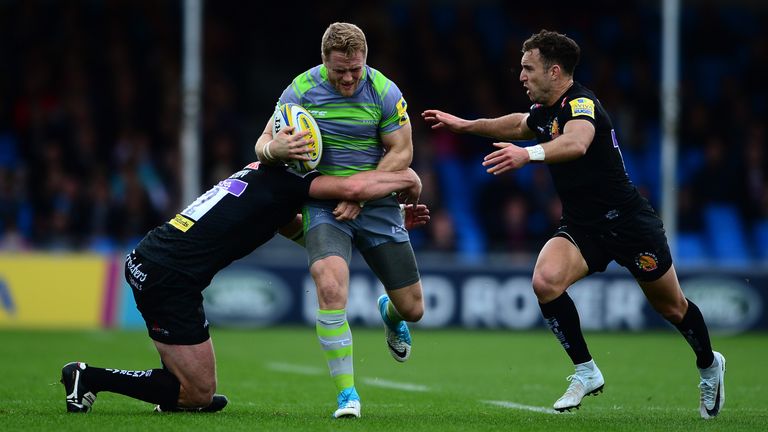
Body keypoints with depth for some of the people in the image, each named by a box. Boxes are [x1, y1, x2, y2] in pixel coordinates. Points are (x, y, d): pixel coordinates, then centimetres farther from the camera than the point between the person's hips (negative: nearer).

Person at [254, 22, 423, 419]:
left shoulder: (384, 93, -8)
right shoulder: (301, 91, -6)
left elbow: (401, 152, -5)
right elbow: (263, 144, -1)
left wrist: (360, 196, -15)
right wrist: (277, 150, -26)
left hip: (376, 204, 1)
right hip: (323, 204, -1)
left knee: (412, 308, 3)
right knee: (330, 286, -29)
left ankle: (390, 313, 45)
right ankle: (346, 393, -19)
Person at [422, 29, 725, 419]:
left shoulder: (581, 103, -21)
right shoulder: (545, 111, 5)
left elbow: (576, 142, -46)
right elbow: (518, 124, 31)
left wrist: (529, 154, -62)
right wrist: (465, 125, 30)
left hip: (627, 222, -7)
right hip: (580, 226, 7)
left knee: (671, 307, 8)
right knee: (545, 281, -23)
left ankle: (709, 365, 40)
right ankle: (586, 372, -8)